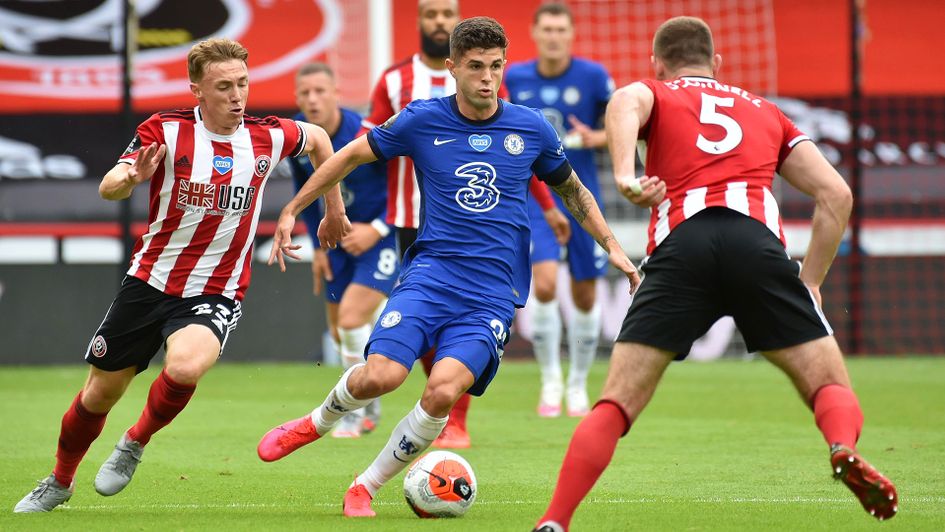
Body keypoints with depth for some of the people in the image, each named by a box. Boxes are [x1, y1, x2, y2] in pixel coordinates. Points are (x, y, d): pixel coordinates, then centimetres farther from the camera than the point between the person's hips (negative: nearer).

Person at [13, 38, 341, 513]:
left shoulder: (268, 137, -4)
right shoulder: (165, 130, -11)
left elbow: (318, 139, 18)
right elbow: (108, 188, -22)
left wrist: (334, 210, 22)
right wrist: (131, 177, -45)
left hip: (215, 293, 0)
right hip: (148, 281, 0)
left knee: (185, 367, -32)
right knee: (100, 392, 10)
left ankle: (135, 444, -3)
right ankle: (60, 482, 37)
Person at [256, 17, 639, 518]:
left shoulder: (531, 128, 4)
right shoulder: (422, 120, 1)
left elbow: (572, 189, 22)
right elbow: (351, 156, 13)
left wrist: (612, 247, 15)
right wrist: (291, 211, 13)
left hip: (494, 292, 0)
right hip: (431, 273, 0)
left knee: (443, 390, -22)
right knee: (380, 376, -22)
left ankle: (365, 488, -2)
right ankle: (317, 421, 14)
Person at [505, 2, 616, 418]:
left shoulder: (593, 76, -6)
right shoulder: (514, 77, 1)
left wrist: (596, 138, -19)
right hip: (533, 197, 0)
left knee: (585, 297, 6)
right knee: (544, 285, -18)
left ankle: (578, 384, 26)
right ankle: (550, 380, -2)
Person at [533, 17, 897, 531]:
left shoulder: (655, 95, 27)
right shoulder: (765, 111, 34)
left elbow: (625, 101, -1)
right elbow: (836, 195, 25)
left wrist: (624, 175, -14)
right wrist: (810, 282, 28)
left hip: (680, 243, -1)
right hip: (758, 240, 1)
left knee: (615, 406, 4)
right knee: (831, 387, 7)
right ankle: (844, 449, -25)